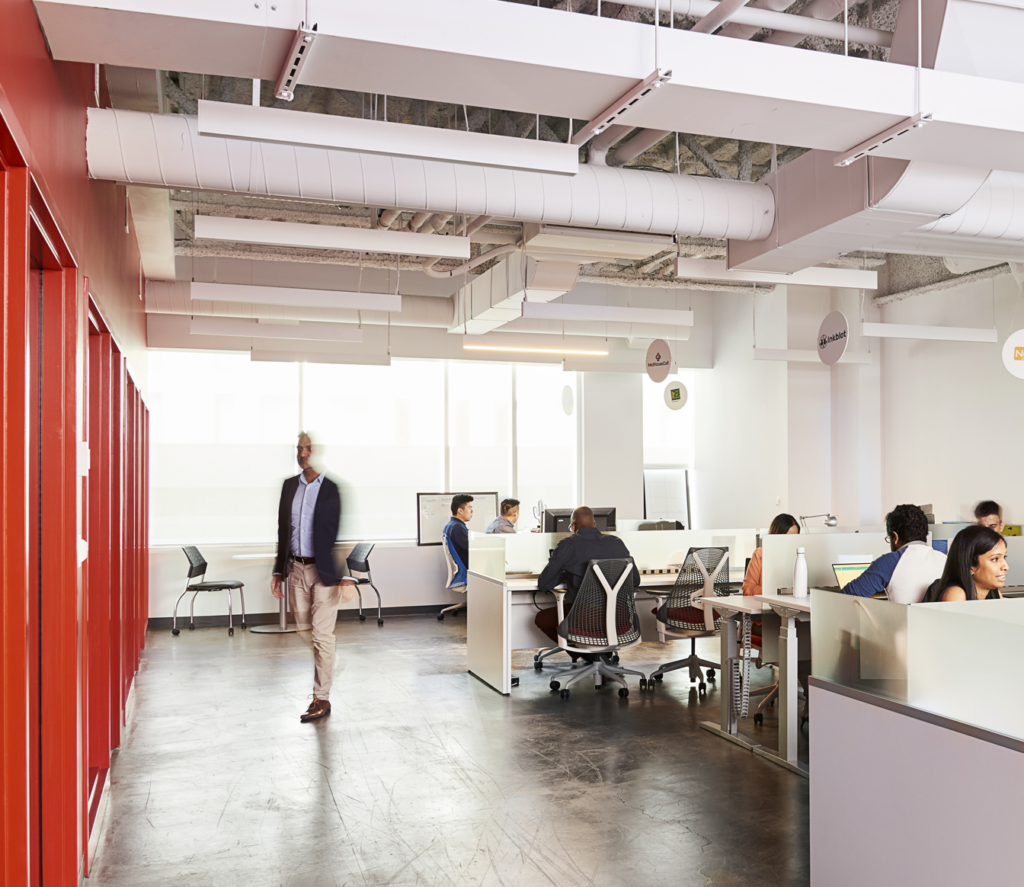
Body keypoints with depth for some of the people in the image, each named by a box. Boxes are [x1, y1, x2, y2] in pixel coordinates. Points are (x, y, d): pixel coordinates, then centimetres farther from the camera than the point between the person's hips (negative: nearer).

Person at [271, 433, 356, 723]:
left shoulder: (334, 489, -8)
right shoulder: (289, 486, 10)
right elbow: (282, 531, 15)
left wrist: (347, 576, -17)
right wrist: (278, 571, 13)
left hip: (325, 572, -5)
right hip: (296, 570, 5)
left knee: (322, 636, -3)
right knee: (302, 633, 12)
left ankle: (322, 698, 4)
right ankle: (302, 690, 27)